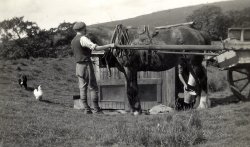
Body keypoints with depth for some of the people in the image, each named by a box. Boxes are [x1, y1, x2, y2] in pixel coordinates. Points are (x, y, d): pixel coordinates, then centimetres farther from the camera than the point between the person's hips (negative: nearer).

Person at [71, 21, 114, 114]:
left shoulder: (73, 41, 13)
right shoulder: (83, 39, -14)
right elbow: (96, 48, -22)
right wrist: (109, 45, -16)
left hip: (78, 66, 8)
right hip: (86, 65, -8)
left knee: (83, 87, 7)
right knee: (93, 87, 0)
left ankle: (86, 109, 5)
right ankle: (96, 109, 1)